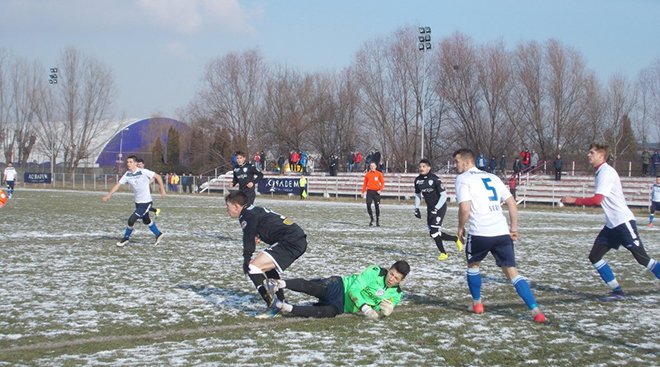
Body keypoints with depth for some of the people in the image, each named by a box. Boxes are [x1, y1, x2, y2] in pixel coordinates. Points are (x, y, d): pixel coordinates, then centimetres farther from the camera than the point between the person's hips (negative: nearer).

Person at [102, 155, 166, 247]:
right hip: (138, 202, 7)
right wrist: (108, 195, -10)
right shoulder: (127, 174, -2)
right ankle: (158, 235, 40)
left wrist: (162, 189, -11)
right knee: (146, 221, 20)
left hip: (145, 202, -7)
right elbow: (118, 184, -2)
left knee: (131, 220, -10)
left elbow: (158, 176, -11)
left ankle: (125, 238, 10)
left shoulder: (143, 172, -18)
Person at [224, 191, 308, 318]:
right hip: (300, 240, 10)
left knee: (252, 267, -13)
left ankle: (272, 306, -16)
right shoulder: (256, 210, 25)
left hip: (289, 242, -10)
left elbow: (249, 239, -16)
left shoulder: (247, 215, -4)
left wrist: (246, 260, -18)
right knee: (269, 268, 31)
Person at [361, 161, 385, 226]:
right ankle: (371, 218, 9)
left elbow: (382, 182, 2)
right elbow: (365, 183, 11)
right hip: (369, 191, 2)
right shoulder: (367, 174, 8)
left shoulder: (379, 173, 2)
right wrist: (363, 192, 5)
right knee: (368, 205, -10)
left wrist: (380, 190, -11)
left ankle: (378, 220, 8)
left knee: (377, 206, 0)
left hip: (376, 192, -1)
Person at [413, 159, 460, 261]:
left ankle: (443, 253, -4)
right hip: (430, 208, 7)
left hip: (440, 206, -7)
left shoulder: (435, 179, -18)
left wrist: (436, 209, -23)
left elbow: (444, 195, -19)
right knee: (433, 234, 5)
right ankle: (456, 239, 25)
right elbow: (417, 195, 17)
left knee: (434, 231, -19)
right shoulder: (418, 180, 1)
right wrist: (416, 208, 8)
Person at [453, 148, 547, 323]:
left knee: (473, 264, 24)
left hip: (480, 232, -4)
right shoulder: (492, 177, 21)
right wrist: (514, 226, 20)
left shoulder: (463, 178, 1)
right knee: (512, 272, 3)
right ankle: (535, 310, -11)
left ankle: (477, 304, 31)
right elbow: (512, 202, 17)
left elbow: (465, 208, -11)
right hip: (502, 232, 5)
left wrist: (461, 227, 4)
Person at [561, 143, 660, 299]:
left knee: (642, 258, -10)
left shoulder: (606, 172, -14)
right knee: (594, 256, 4)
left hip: (623, 222, -10)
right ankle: (617, 291, 6)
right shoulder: (600, 172, 14)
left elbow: (597, 200, -23)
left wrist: (574, 200, -17)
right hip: (611, 224, 10)